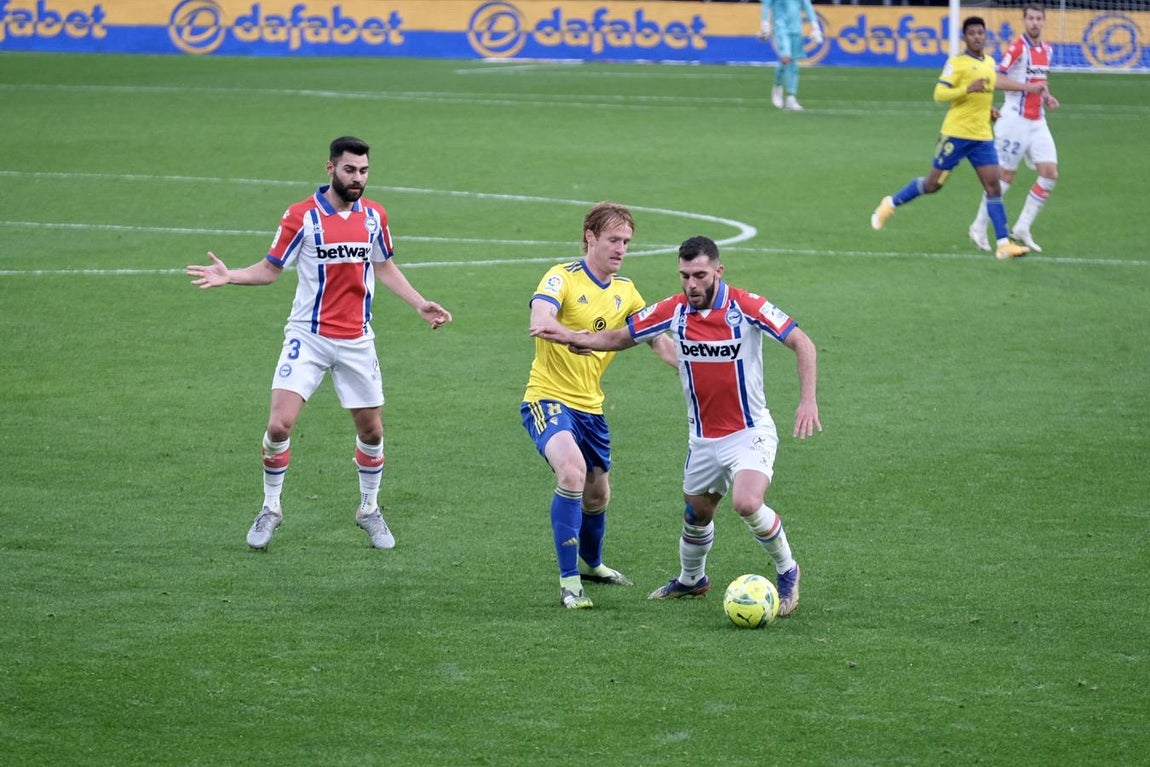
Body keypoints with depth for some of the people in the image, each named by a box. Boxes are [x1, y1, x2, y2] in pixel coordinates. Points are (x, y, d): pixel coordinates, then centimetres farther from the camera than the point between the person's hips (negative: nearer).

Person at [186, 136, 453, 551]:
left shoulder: (375, 216, 4)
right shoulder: (302, 216, -8)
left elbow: (385, 268, 18)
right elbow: (270, 269, -3)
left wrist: (421, 305, 11)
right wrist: (229, 276, -19)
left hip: (357, 341, 3)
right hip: (308, 337, -3)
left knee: (371, 429, 8)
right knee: (280, 425, -14)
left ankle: (369, 509, 30)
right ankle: (270, 508, 7)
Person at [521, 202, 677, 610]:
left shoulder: (625, 291, 8)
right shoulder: (563, 277, -13)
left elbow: (657, 339, 15)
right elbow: (540, 319, -32)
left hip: (590, 407, 7)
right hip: (548, 398, -7)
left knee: (598, 494, 17)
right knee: (572, 470, -30)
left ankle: (590, 563, 47)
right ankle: (569, 581, -24)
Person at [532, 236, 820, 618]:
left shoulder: (746, 306, -17)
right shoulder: (674, 310, -5)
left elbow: (802, 343, -14)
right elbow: (620, 337, 6)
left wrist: (808, 401, -25)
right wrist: (574, 338, -11)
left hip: (749, 433, -5)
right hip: (703, 438, 5)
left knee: (747, 503, -27)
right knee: (697, 515, 18)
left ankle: (787, 572, -2)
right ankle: (691, 580, 48)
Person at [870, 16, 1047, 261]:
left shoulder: (989, 63, 12)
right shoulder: (957, 63, -10)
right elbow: (939, 94, -16)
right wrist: (968, 89, -26)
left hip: (982, 137, 6)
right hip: (956, 134, -6)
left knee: (993, 186, -5)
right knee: (933, 184, 2)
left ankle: (1004, 244, -8)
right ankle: (891, 204, 26)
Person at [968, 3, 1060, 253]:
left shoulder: (1047, 50, 11)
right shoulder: (1018, 47, -13)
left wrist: (1046, 96, 7)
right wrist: (1028, 87, -24)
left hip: (1038, 122, 7)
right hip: (1015, 119, -7)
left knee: (1050, 174, -3)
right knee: (1005, 176, -2)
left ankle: (1022, 228, 6)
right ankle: (979, 228, 12)